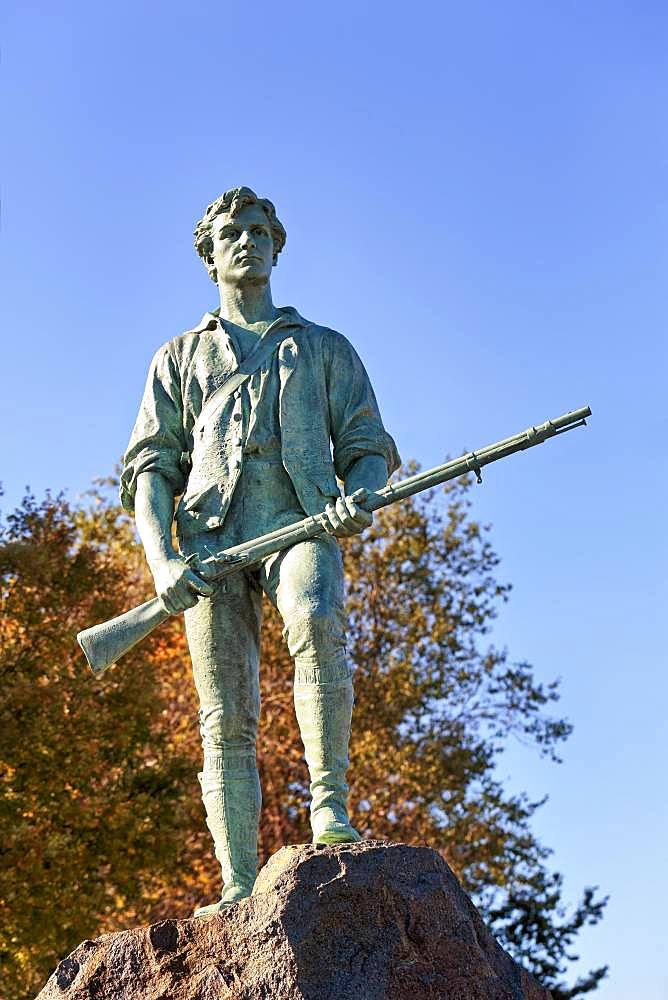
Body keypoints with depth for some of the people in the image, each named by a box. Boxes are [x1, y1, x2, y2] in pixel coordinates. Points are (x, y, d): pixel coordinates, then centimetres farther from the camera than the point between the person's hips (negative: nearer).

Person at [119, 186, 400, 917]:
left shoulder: (324, 348, 25)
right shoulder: (179, 358, 25)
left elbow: (370, 448, 17)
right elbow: (149, 468, 14)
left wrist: (355, 499, -8)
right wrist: (161, 560, -5)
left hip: (300, 520, -1)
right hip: (211, 533, 1)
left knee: (316, 624, -35)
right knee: (226, 718, -10)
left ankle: (330, 810, -33)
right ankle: (239, 891, -13)